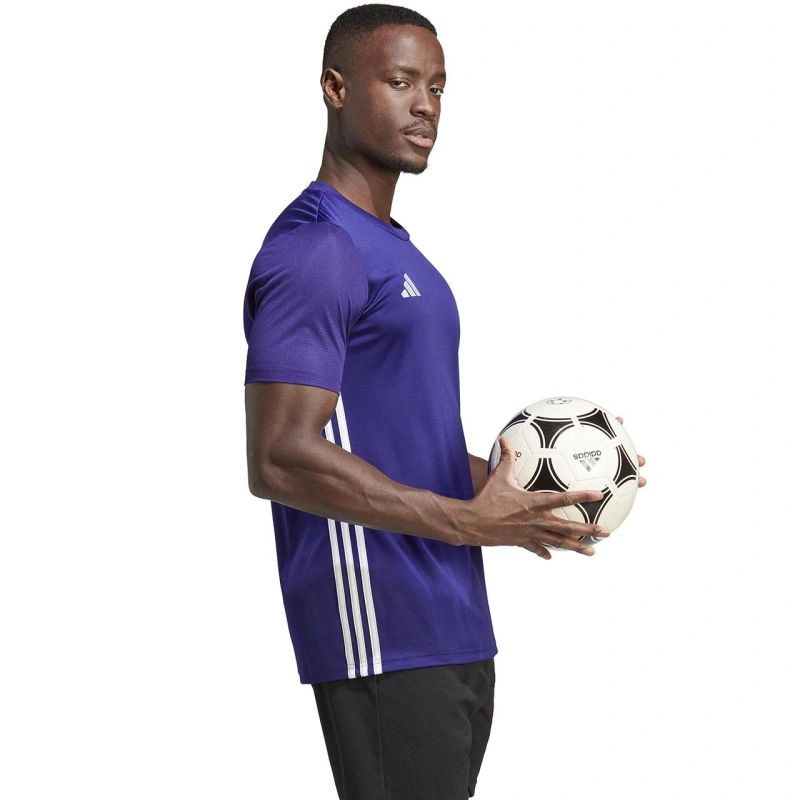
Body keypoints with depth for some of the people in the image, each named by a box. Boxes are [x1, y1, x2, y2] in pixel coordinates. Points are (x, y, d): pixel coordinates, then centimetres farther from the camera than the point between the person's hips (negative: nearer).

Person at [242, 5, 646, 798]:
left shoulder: (395, 250, 19)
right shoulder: (313, 250, -13)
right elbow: (279, 460, -21)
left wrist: (519, 485, 10)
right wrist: (469, 522, -20)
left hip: (452, 631, 10)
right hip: (381, 639, -10)